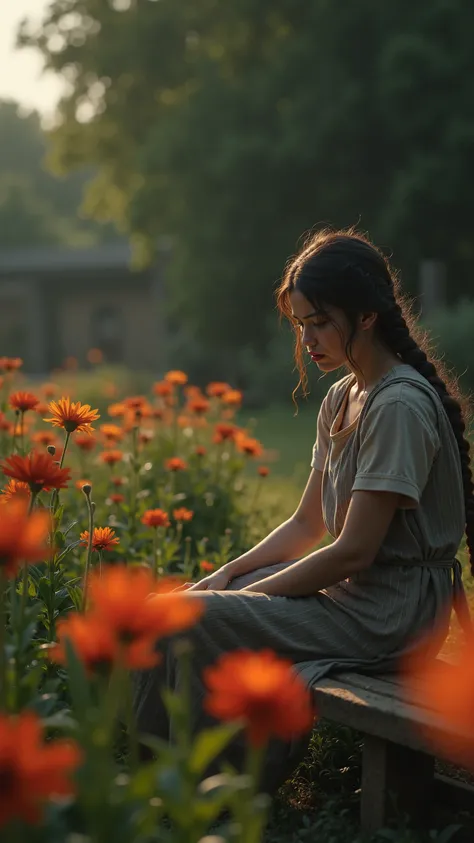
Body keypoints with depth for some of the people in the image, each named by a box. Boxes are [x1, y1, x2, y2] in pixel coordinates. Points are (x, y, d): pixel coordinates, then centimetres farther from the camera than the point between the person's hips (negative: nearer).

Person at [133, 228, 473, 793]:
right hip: (349, 590, 9)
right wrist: (229, 574, 2)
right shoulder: (342, 399, 11)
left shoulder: (400, 406, -19)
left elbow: (353, 552, -21)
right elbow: (306, 525, 16)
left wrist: (250, 593, -13)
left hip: (390, 614, -9)